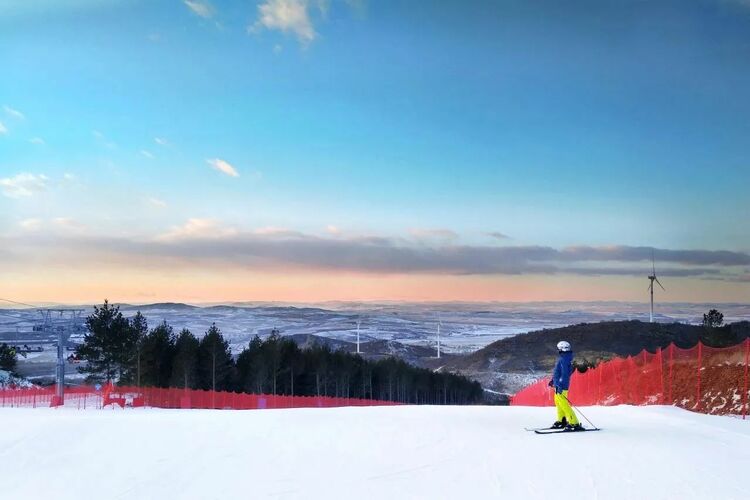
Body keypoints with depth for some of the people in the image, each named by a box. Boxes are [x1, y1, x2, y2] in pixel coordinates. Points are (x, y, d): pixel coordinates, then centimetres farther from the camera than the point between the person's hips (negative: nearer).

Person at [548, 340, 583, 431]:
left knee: (563, 404, -11)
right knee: (558, 403, 20)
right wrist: (554, 380, 31)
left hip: (561, 386, -11)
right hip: (559, 385, 11)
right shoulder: (565, 358, 14)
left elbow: (564, 373, -26)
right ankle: (562, 421, 29)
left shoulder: (563, 359, -18)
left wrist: (559, 385, -29)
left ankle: (574, 423, -12)